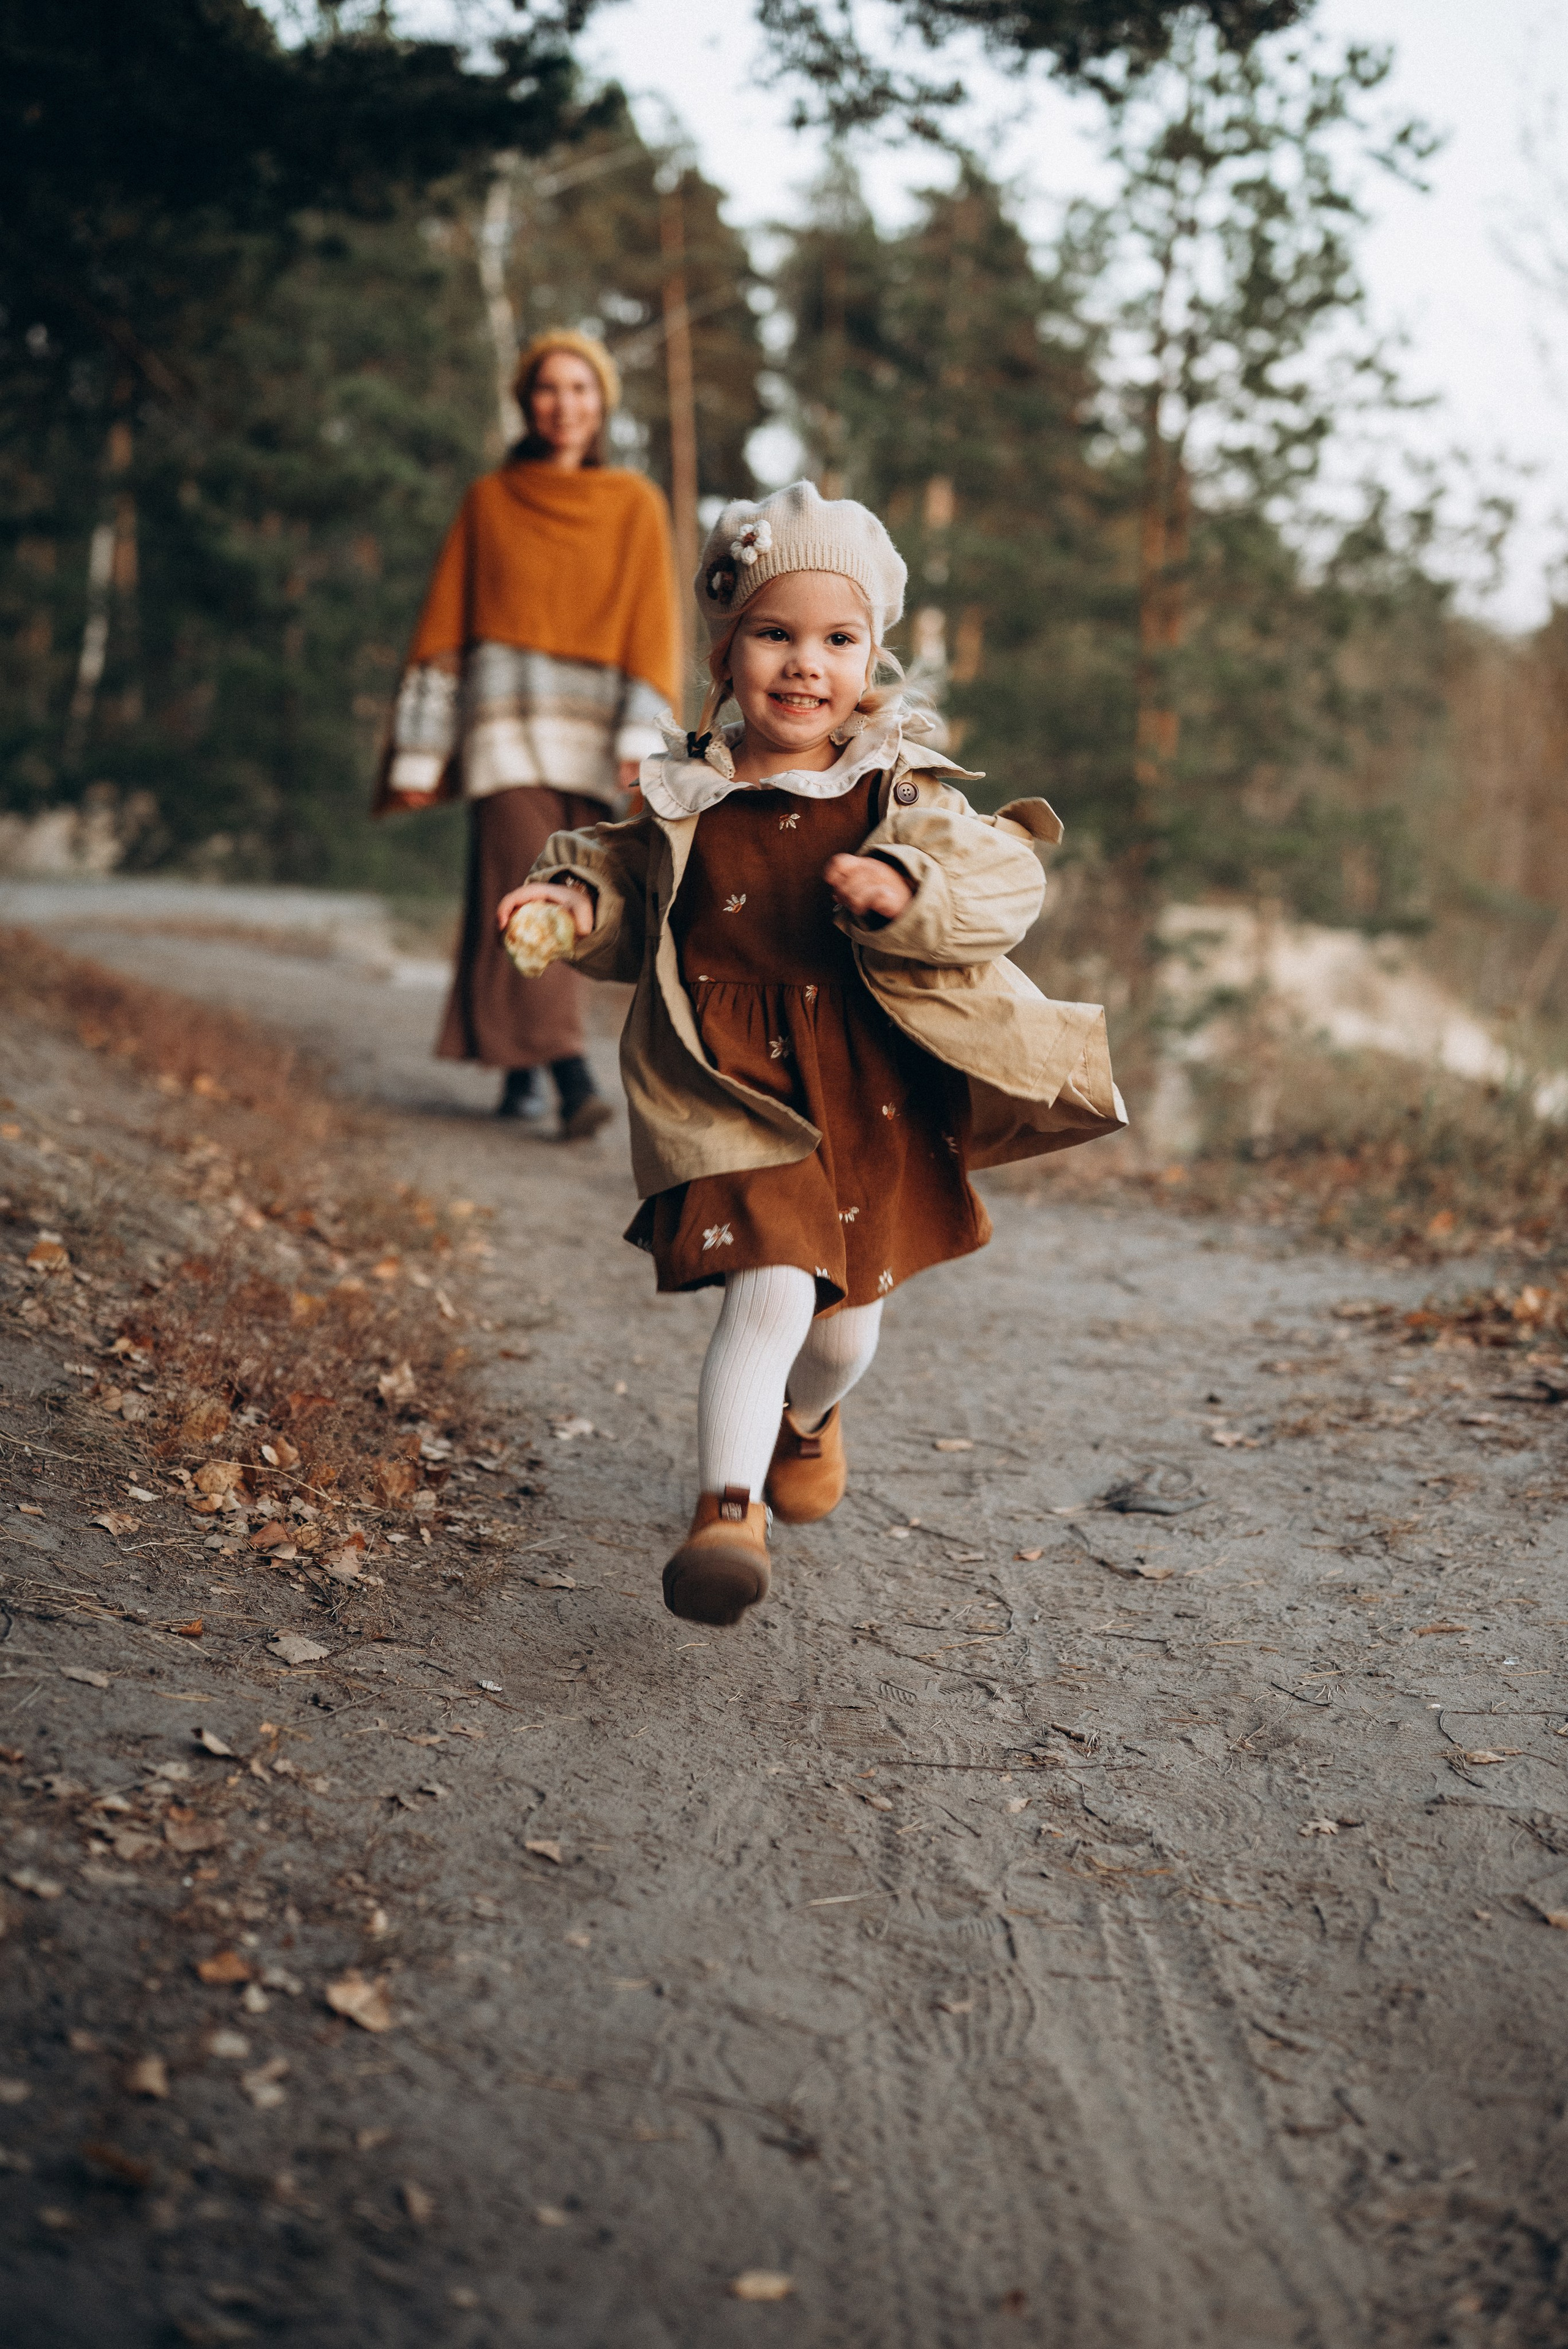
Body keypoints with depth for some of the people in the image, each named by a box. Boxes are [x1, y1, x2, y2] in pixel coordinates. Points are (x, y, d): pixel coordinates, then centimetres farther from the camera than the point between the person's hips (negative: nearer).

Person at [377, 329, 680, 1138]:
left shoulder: (636, 506, 7)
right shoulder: (488, 502, 8)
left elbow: (652, 627, 0)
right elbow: (444, 627, 8)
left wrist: (641, 737, -15)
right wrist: (419, 750, 3)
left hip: (591, 728, 1)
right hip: (508, 721, -1)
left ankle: (523, 1066, 20)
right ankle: (570, 1074, -23)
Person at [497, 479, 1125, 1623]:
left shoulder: (898, 795, -2)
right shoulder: (683, 799, 0)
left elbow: (1008, 881, -11)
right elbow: (635, 900, 15)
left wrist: (910, 887, -28)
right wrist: (577, 899, -6)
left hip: (869, 1091, 2)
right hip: (738, 1093, -2)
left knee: (850, 1321, 15)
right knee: (772, 1290, -19)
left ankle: (805, 1419, 50)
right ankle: (728, 1509, -7)